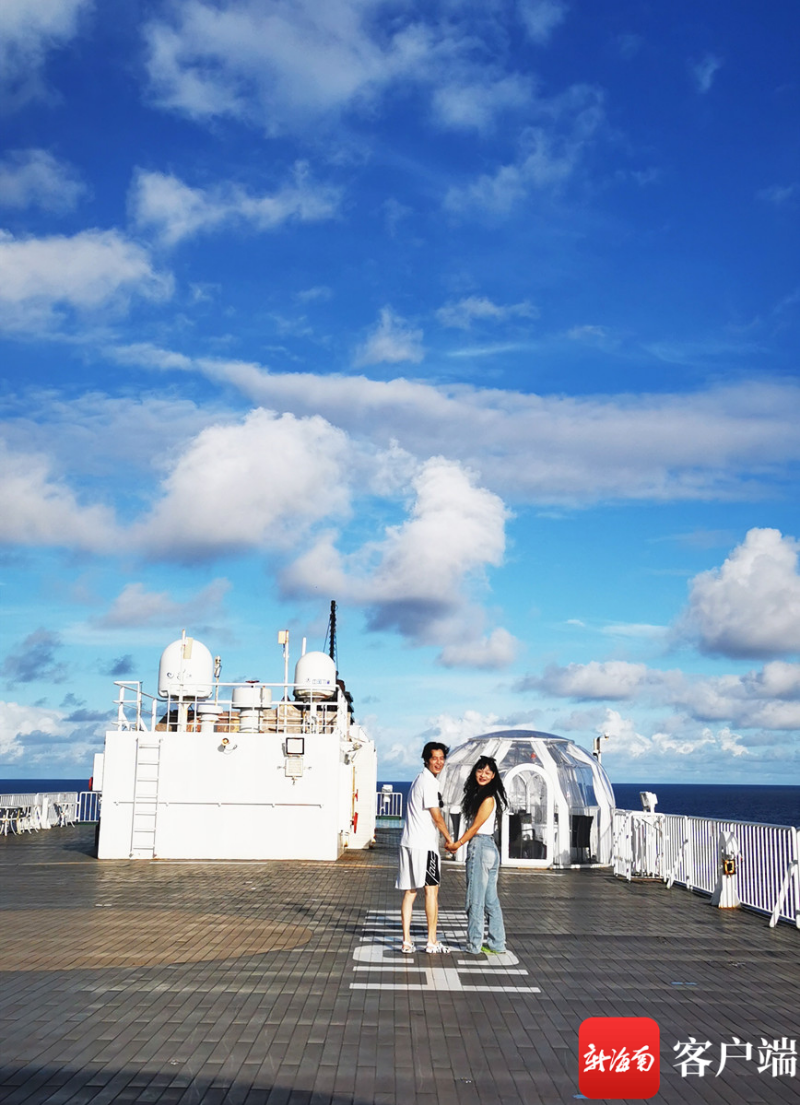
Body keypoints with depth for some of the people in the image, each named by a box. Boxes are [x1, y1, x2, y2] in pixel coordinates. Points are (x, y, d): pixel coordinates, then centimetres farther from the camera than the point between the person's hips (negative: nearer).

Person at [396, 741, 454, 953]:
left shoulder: (420, 779, 18)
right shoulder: (428, 782, -12)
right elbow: (437, 817, -12)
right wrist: (449, 839, 2)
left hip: (409, 842, 9)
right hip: (424, 844, -9)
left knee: (410, 891, 6)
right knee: (431, 890, -1)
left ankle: (407, 940, 6)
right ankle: (432, 941, 3)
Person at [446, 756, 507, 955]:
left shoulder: (488, 798, -12)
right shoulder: (478, 795, 16)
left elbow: (475, 827, -12)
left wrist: (457, 844, -3)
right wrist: (457, 844, 10)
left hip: (481, 847, -10)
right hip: (490, 849, 10)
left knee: (475, 899, -3)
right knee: (491, 900, 11)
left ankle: (474, 944, 2)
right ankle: (497, 943, 16)